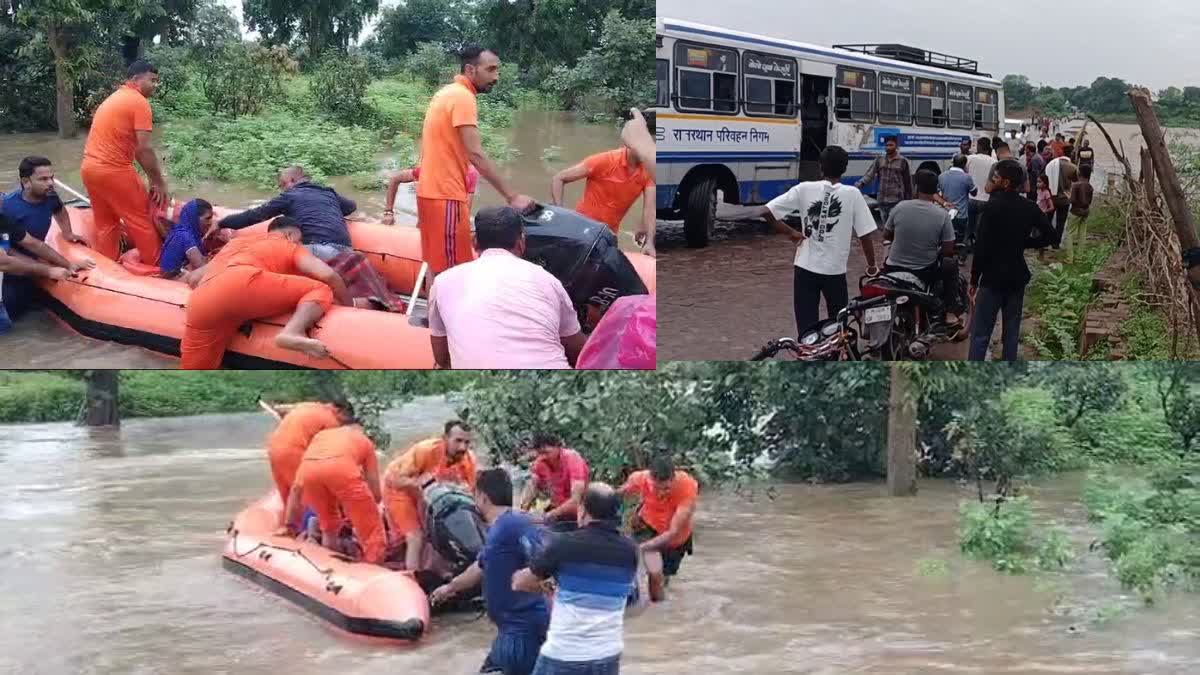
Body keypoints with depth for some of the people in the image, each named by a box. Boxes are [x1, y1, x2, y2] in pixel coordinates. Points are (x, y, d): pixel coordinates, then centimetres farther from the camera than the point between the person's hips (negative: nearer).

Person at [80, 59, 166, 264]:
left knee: (105, 223, 17)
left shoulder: (112, 99, 19)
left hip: (90, 168, 9)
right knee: (141, 221, 4)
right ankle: (157, 268, 12)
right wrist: (159, 181, -8)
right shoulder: (139, 102, -10)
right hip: (114, 170, -9)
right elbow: (144, 149, -16)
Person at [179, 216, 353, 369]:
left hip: (200, 304, 5)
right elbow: (327, 275, 10)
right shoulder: (290, 247, 27)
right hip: (240, 283, -5)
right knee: (321, 290, 6)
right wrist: (348, 303, 26)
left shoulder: (235, 242, 43)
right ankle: (293, 332, -23)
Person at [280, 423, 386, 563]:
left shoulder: (321, 435, 43)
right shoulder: (364, 441, 37)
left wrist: (288, 525, 49)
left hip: (309, 469, 3)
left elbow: (296, 487, 43)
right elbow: (375, 494, 34)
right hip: (341, 467, -3)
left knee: (329, 527, 30)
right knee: (373, 533, 10)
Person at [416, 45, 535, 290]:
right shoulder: (463, 97, -14)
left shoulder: (447, 93, 17)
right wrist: (512, 196, -22)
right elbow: (475, 154, -21)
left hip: (432, 191, 10)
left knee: (437, 266, 14)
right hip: (446, 195, -10)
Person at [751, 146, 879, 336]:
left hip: (806, 268, 0)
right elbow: (866, 235, -5)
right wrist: (872, 265, 10)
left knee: (806, 328, 3)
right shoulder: (852, 194, -5)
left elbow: (765, 212, -7)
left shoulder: (805, 189, -4)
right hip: (835, 270, 0)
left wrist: (790, 232, 5)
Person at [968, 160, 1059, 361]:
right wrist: (1024, 242, 9)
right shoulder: (1029, 208, 2)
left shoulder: (994, 206, -14)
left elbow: (982, 246, -16)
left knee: (980, 333, -2)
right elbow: (1051, 236, 4)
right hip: (1017, 277, 6)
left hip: (993, 277, -6)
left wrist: (974, 279, -8)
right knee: (1011, 332, 13)